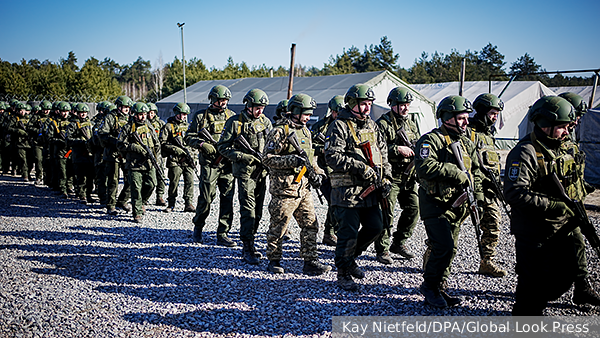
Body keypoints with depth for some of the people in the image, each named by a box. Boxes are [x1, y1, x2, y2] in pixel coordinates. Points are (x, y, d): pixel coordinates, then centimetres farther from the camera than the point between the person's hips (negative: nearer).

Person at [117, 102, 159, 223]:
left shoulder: (149, 127, 12)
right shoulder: (128, 128, -1)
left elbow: (157, 144, 18)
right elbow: (120, 144, -5)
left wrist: (152, 154, 3)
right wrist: (135, 147, -16)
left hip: (149, 163, 4)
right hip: (134, 164, -4)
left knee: (151, 184, 0)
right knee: (136, 188, -3)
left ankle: (141, 202, 28)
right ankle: (137, 213, 5)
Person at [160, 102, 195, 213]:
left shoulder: (188, 126, 16)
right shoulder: (168, 126, 2)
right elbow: (162, 143, -4)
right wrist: (175, 149, -14)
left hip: (187, 159, 4)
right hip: (174, 159, -4)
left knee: (189, 181, -2)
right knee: (174, 182, -1)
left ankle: (188, 204, 4)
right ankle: (171, 204, 11)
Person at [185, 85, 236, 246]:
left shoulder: (232, 116, 12)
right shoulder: (201, 116, 3)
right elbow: (189, 137, 4)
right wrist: (202, 144, -13)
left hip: (228, 163, 3)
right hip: (209, 163, -3)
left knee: (227, 198, 1)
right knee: (207, 197, -2)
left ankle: (222, 234, 9)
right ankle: (198, 227, 23)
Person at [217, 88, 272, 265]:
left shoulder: (266, 122, 11)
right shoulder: (235, 122, -4)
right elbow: (223, 146, -4)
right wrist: (241, 156, -15)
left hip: (262, 171, 5)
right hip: (244, 171, -5)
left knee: (258, 209, 10)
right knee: (248, 208, -9)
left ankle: (249, 240, 23)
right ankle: (248, 248, -4)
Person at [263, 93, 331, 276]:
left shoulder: (305, 131, 16)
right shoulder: (279, 131, -10)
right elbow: (268, 159, -13)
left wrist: (315, 172, 8)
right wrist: (292, 160, -24)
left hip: (303, 187, 8)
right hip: (284, 187, -7)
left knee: (310, 224, 6)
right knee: (278, 227, 4)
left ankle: (310, 262, 13)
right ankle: (274, 261, 18)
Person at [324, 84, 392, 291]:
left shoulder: (372, 126, 14)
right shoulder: (340, 127, -9)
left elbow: (383, 153, 20)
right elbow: (333, 157, -19)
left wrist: (386, 178, 7)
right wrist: (361, 167, -21)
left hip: (369, 190, 7)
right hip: (347, 190, -7)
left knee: (375, 227, 11)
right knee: (349, 232, -3)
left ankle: (350, 257, 32)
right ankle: (343, 274, 14)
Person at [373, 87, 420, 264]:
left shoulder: (410, 124, 15)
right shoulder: (383, 124, -8)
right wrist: (398, 150, -21)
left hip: (408, 177, 7)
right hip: (390, 176, -7)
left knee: (414, 208, 7)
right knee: (386, 213, -4)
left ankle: (399, 243, 23)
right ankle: (382, 249, 9)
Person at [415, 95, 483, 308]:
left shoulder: (466, 144, 15)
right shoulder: (431, 140, -10)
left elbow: (475, 173, 23)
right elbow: (425, 167, -26)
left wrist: (478, 199, 12)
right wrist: (456, 173, -23)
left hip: (457, 205, 8)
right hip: (435, 204, -8)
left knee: (449, 248, 11)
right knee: (444, 246, -15)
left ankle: (439, 287, 24)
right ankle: (430, 285, 5)